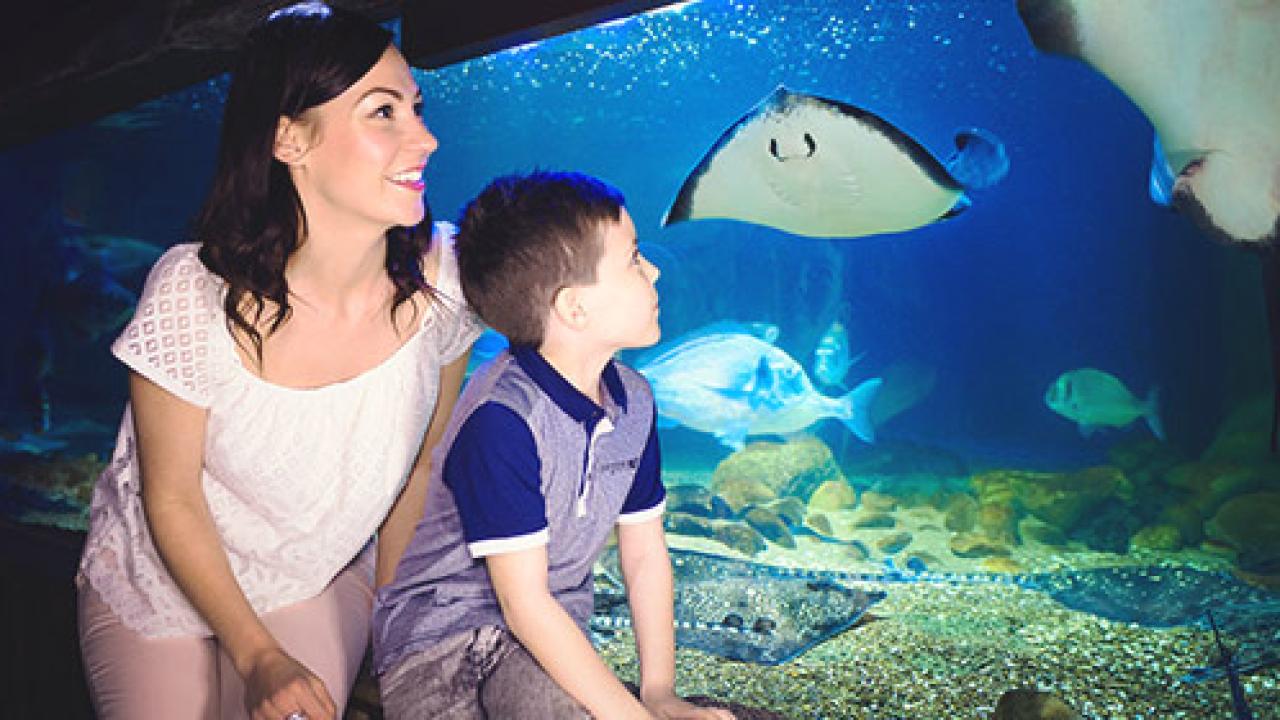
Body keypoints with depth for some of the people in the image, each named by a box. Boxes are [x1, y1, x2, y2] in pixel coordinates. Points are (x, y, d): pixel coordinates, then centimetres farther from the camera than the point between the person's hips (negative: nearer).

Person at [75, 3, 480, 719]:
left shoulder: (443, 280, -22)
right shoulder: (195, 292, -29)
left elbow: (423, 461, -5)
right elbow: (171, 498, -15)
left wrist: (389, 608, 2)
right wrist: (260, 660, -16)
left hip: (321, 580, 2)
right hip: (159, 582, -1)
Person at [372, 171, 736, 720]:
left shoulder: (632, 401, 1)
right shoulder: (502, 418, -23)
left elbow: (645, 555, 9)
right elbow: (524, 604, -22)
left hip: (548, 641, 7)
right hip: (439, 645, -7)